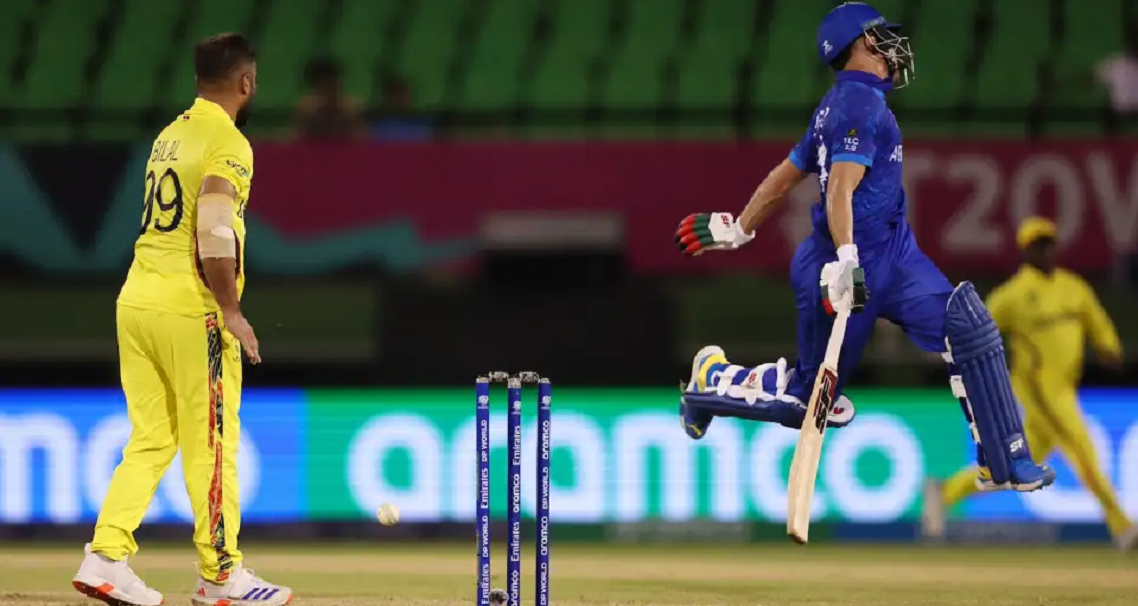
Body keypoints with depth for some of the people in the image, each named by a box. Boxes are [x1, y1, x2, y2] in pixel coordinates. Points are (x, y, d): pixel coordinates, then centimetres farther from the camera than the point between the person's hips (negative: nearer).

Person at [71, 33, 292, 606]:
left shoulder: (169, 137, 17)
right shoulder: (228, 144, -9)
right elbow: (213, 234, -20)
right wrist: (231, 312, -16)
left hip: (136, 301, 8)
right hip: (190, 309, -8)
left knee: (150, 440, 10)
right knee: (212, 444, 0)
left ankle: (105, 557, 0)